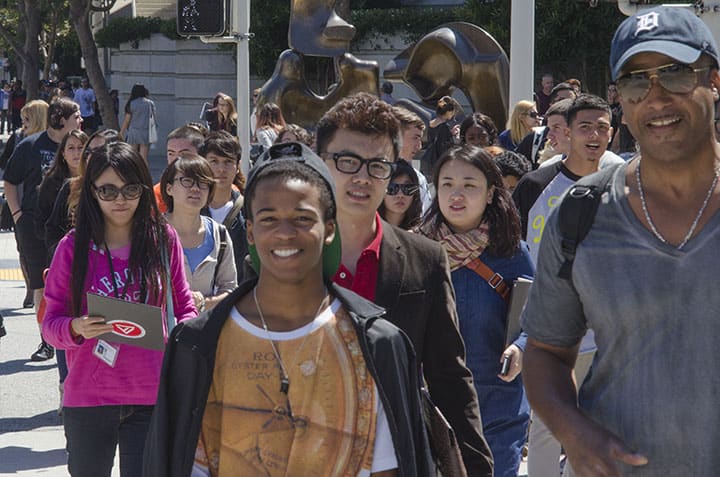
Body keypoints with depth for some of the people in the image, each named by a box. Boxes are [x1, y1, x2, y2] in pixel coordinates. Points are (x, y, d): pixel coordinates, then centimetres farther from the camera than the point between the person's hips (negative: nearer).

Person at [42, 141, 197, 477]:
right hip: (87, 398, 0)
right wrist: (76, 328, -21)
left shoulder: (164, 240, 2)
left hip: (150, 398, 0)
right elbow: (51, 321, 1)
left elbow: (183, 306, 12)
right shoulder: (73, 247, -1)